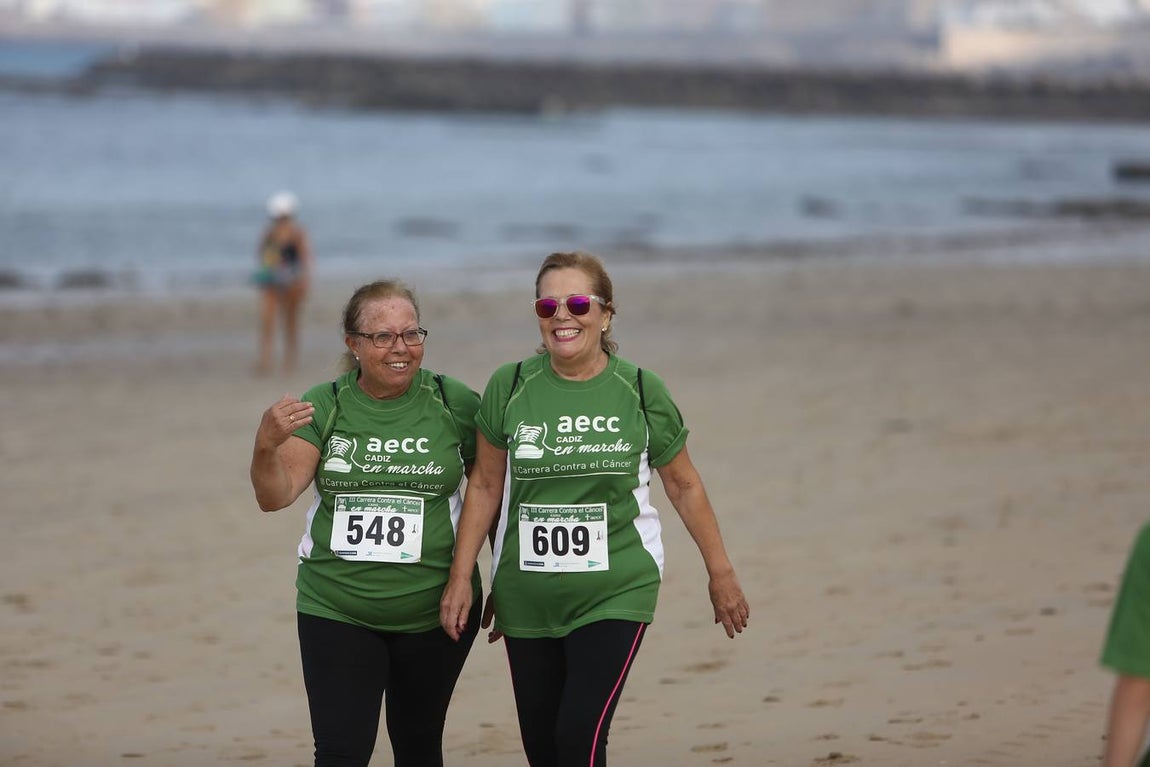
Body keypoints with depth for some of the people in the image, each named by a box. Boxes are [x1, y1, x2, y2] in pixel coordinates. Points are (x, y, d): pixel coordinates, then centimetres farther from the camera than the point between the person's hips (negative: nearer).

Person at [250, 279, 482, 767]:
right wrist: (266, 447, -29)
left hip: (433, 612, 0)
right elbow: (274, 497, -8)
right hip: (335, 613, 0)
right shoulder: (324, 407, -2)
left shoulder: (455, 405, -3)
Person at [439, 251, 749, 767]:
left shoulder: (640, 391, -3)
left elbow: (684, 486, 8)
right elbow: (486, 486, 8)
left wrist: (721, 575, 12)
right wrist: (460, 579, 4)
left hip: (616, 593, -2)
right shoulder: (509, 388, -1)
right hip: (527, 601, 3)